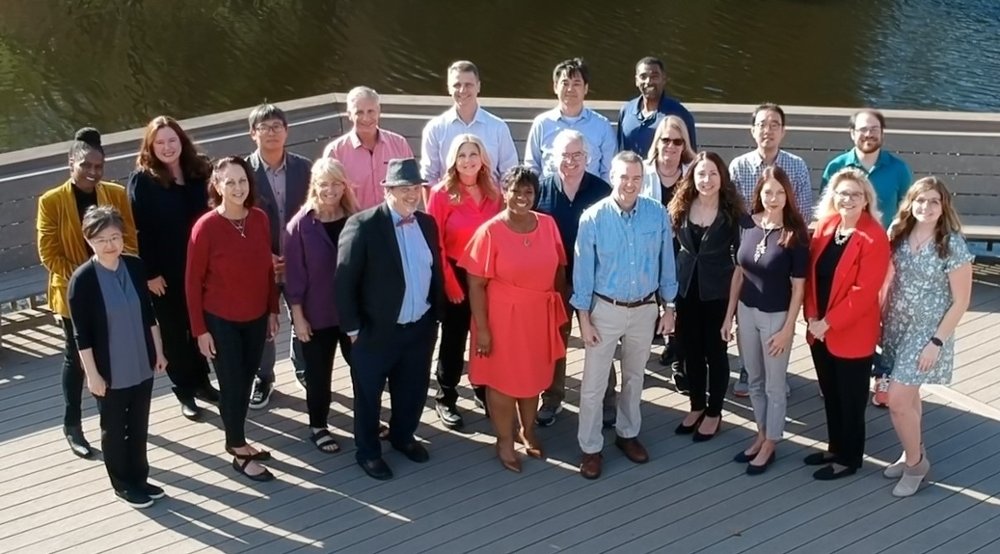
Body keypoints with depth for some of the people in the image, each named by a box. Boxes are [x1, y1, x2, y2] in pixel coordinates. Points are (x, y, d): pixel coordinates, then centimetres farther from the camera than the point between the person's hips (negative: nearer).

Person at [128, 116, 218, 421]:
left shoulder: (199, 171, 0)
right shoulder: (142, 180, -11)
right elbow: (139, 230, -12)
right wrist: (150, 273, -15)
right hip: (165, 271, -4)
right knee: (174, 331, 9)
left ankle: (201, 381, 33)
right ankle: (185, 392, 21)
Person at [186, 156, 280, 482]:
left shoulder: (260, 219, -4)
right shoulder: (206, 227, -18)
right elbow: (193, 281, -12)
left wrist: (273, 310, 8)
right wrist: (200, 329, -11)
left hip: (256, 317, 5)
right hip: (221, 320, -5)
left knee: (246, 381, 16)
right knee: (232, 384, 6)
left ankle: (237, 441, 34)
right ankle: (240, 453, 20)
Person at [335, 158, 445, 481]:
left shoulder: (428, 223, 2)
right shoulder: (363, 225, -16)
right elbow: (344, 280, -14)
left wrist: (436, 316, 9)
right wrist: (352, 327, -12)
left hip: (420, 329, 5)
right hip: (376, 332, -5)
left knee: (413, 390, 21)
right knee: (368, 394, 12)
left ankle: (403, 436, 45)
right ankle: (367, 452, 31)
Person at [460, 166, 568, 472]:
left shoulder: (548, 225, -4)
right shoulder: (490, 231, -16)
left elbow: (558, 269, 7)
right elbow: (476, 285, -13)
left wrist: (559, 311, 8)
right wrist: (482, 328, -14)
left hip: (539, 315, 4)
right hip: (503, 317, -4)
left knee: (534, 375, 21)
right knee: (503, 379, 11)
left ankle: (528, 431, 43)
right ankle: (504, 441, 30)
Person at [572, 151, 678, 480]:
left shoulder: (658, 214, -10)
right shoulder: (593, 218, -16)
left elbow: (666, 264, 0)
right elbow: (583, 271, -10)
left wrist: (668, 308, 3)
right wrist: (584, 319, -9)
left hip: (645, 308, 3)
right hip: (605, 309, -2)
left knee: (634, 377, 19)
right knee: (594, 382, 3)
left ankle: (627, 434, 38)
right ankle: (590, 447, 16)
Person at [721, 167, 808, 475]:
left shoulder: (795, 234, -15)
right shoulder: (747, 224, -3)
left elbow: (798, 286, -11)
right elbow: (739, 271, 6)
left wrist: (788, 328, -12)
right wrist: (729, 314, 7)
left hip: (776, 316, -4)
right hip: (746, 311, 5)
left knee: (774, 385, 10)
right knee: (754, 381, 18)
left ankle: (770, 445, 24)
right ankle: (761, 436, 34)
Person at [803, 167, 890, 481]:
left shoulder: (874, 238, -16)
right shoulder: (824, 226, 3)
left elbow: (864, 291, -19)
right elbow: (811, 273, 7)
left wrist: (828, 323, -17)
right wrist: (812, 316, -4)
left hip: (852, 334, -6)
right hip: (820, 330, 6)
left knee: (850, 399, 8)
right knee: (830, 395, 19)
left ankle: (849, 458, 23)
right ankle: (835, 448, 35)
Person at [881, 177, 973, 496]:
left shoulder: (952, 245, -17)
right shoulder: (899, 235, -1)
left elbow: (961, 301, -14)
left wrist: (937, 342, -16)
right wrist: (881, 321, 5)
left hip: (928, 332, -5)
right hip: (897, 327, 5)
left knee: (897, 400, -7)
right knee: (908, 396, 15)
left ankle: (915, 462, 14)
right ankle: (914, 455, 32)